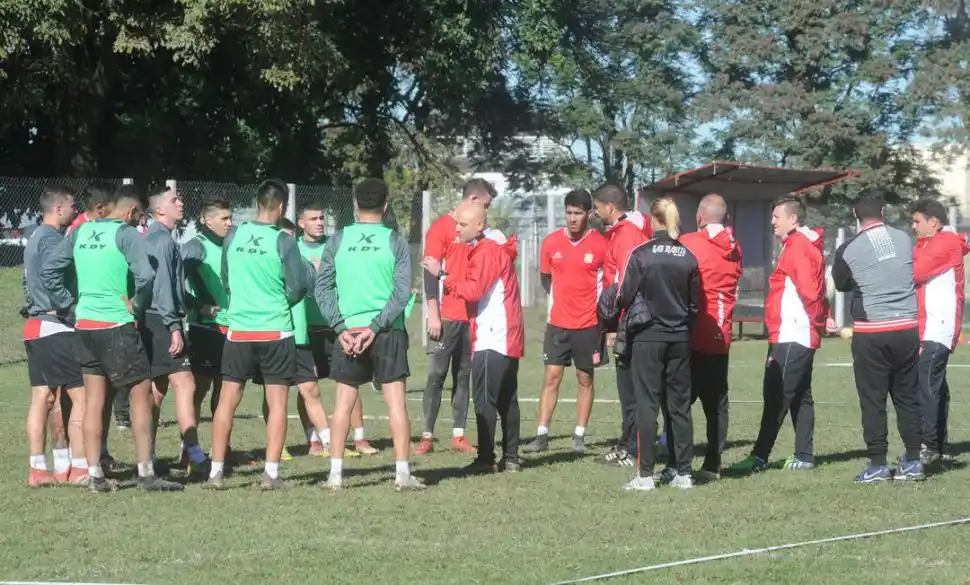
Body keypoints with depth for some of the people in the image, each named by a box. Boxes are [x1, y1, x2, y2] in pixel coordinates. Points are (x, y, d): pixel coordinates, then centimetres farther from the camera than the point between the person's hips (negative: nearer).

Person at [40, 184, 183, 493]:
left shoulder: (80, 231, 9)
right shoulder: (127, 234, -10)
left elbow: (48, 271, 10)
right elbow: (146, 276, -23)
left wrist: (68, 304, 11)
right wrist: (138, 306, -8)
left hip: (84, 325, 6)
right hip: (116, 326, -6)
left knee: (93, 400, 11)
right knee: (141, 393, 3)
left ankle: (95, 475, 13)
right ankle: (146, 473, 2)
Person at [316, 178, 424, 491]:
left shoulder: (338, 239, 3)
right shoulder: (395, 242, -1)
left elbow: (321, 287, -1)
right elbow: (402, 293, -9)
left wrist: (341, 327, -4)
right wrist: (375, 327, -10)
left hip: (348, 331, 2)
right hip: (388, 333, -2)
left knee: (344, 402, 9)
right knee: (395, 401, 2)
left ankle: (335, 473, 8)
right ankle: (402, 472, 0)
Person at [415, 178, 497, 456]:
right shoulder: (441, 228, -5)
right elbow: (430, 271, -9)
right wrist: (433, 313, -15)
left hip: (471, 316, 7)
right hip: (446, 317, -6)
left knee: (463, 376, 7)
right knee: (436, 375, -4)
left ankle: (458, 436, 10)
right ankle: (427, 436, -1)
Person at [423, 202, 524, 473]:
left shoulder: (488, 251, -14)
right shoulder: (487, 247, 18)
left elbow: (473, 289, -21)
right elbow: (474, 285, 13)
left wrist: (442, 275, -17)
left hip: (492, 338, -10)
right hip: (507, 337, 10)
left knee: (484, 399, -8)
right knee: (506, 399, 12)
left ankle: (486, 459, -7)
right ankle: (510, 457, 17)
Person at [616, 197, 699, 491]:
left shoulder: (640, 254, -10)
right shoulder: (688, 257, -1)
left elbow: (625, 297, -10)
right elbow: (696, 303, 4)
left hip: (647, 337, -3)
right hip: (680, 340, 3)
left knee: (647, 404, 1)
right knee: (680, 405, 10)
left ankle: (645, 474, 0)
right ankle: (683, 472, 13)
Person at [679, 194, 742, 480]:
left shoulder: (688, 243, -9)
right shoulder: (735, 250, 8)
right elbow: (730, 289, 8)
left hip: (693, 337, -5)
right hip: (721, 338, 5)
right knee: (716, 402, 12)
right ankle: (713, 464, 13)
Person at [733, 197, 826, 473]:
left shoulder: (798, 246, -13)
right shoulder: (799, 245, 18)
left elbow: (809, 290, -19)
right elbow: (812, 290, 17)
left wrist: (818, 321, -10)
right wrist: (822, 317, 10)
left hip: (791, 337, -10)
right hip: (801, 337, 10)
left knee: (776, 397, -9)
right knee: (799, 396, 12)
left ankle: (760, 456, -9)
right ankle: (804, 456, 16)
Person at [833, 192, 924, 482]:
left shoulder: (848, 250, -5)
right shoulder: (904, 239, 3)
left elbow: (841, 285, 11)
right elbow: (913, 276, 14)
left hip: (870, 333, -3)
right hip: (907, 328, 3)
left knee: (872, 399, 3)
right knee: (908, 396, 12)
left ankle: (878, 464, 3)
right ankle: (912, 461, 14)